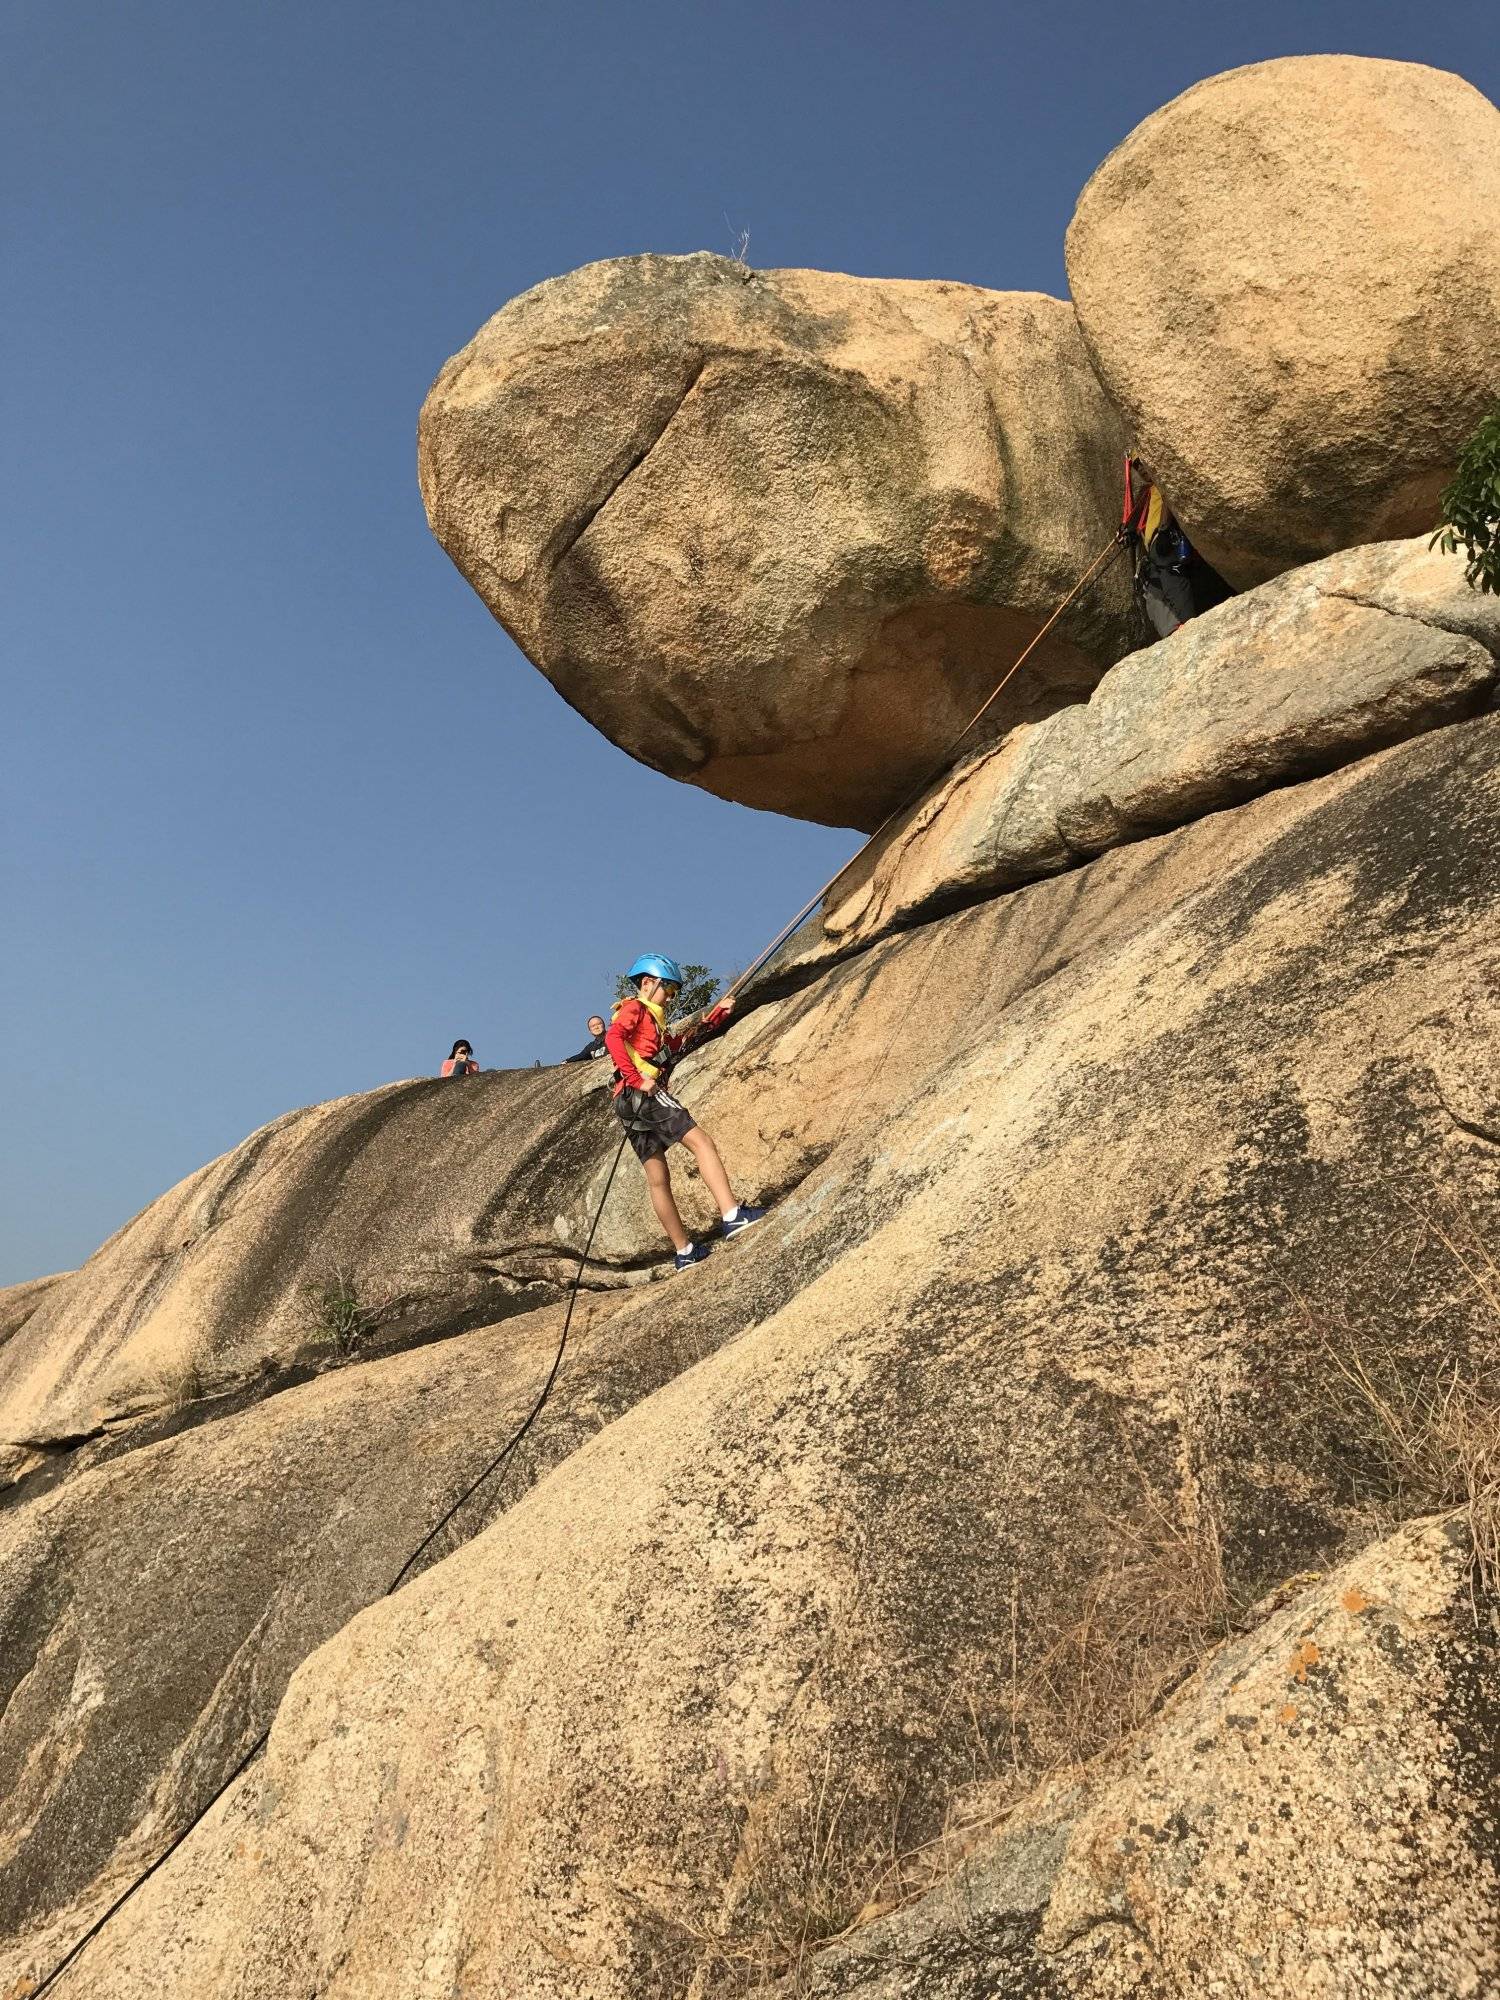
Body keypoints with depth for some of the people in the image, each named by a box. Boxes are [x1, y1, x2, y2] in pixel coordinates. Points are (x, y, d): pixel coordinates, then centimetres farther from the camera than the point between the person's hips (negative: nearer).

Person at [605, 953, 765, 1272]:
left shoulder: (655, 1022, 31)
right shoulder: (634, 1008, 2)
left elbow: (684, 1042, 30)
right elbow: (612, 1037, -16)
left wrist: (718, 1013, 22)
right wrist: (637, 1079, -23)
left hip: (631, 1103, 10)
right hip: (644, 1095, -10)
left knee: (658, 1179, 10)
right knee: (701, 1142, -17)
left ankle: (685, 1252, 15)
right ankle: (733, 1215, -30)